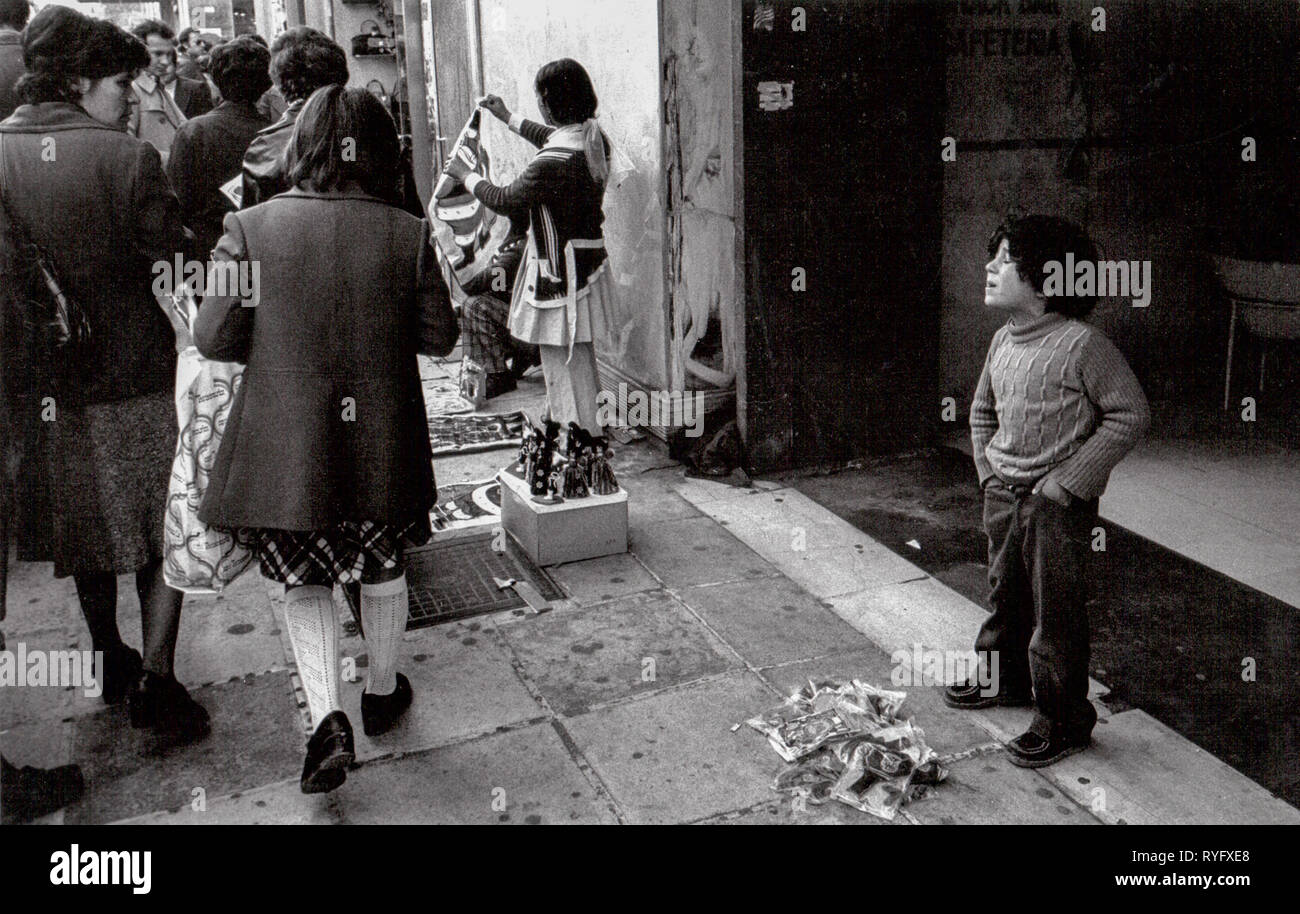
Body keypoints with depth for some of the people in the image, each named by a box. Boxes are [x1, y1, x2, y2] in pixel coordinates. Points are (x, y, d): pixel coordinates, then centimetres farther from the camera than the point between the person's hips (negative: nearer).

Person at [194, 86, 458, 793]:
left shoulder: (250, 227, -10)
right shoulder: (407, 234, -9)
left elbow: (214, 337, -8)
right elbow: (439, 337, -2)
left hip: (285, 445, -1)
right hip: (381, 443, 1)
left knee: (304, 583, 15)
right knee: (382, 571, 21)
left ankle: (328, 719, 2)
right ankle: (381, 693, 39)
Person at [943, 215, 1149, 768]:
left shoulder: (1080, 344, -19)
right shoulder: (1004, 340, 4)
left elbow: (1131, 415, -16)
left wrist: (1069, 480, -16)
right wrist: (988, 469, 9)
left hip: (1057, 504, -7)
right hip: (1003, 495, 7)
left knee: (1055, 613, 2)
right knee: (1004, 593, 22)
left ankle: (1064, 721, 16)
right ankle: (1003, 678, 43)